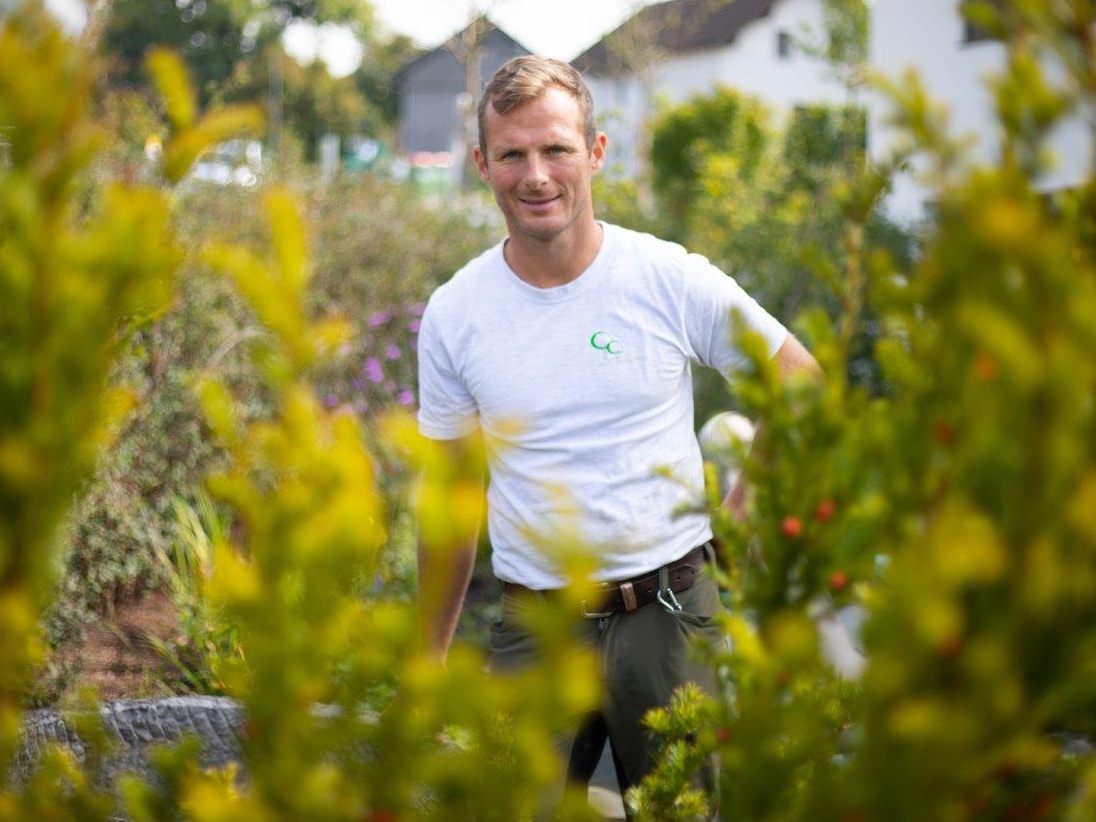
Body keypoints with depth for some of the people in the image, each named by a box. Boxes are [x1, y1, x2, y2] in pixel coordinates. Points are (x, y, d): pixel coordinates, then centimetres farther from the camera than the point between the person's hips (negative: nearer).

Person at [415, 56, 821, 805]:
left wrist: (741, 514, 2)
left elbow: (801, 386, 7)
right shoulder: (453, 314, 0)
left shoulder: (672, 279, -6)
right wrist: (429, 658, 11)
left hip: (670, 615, -1)